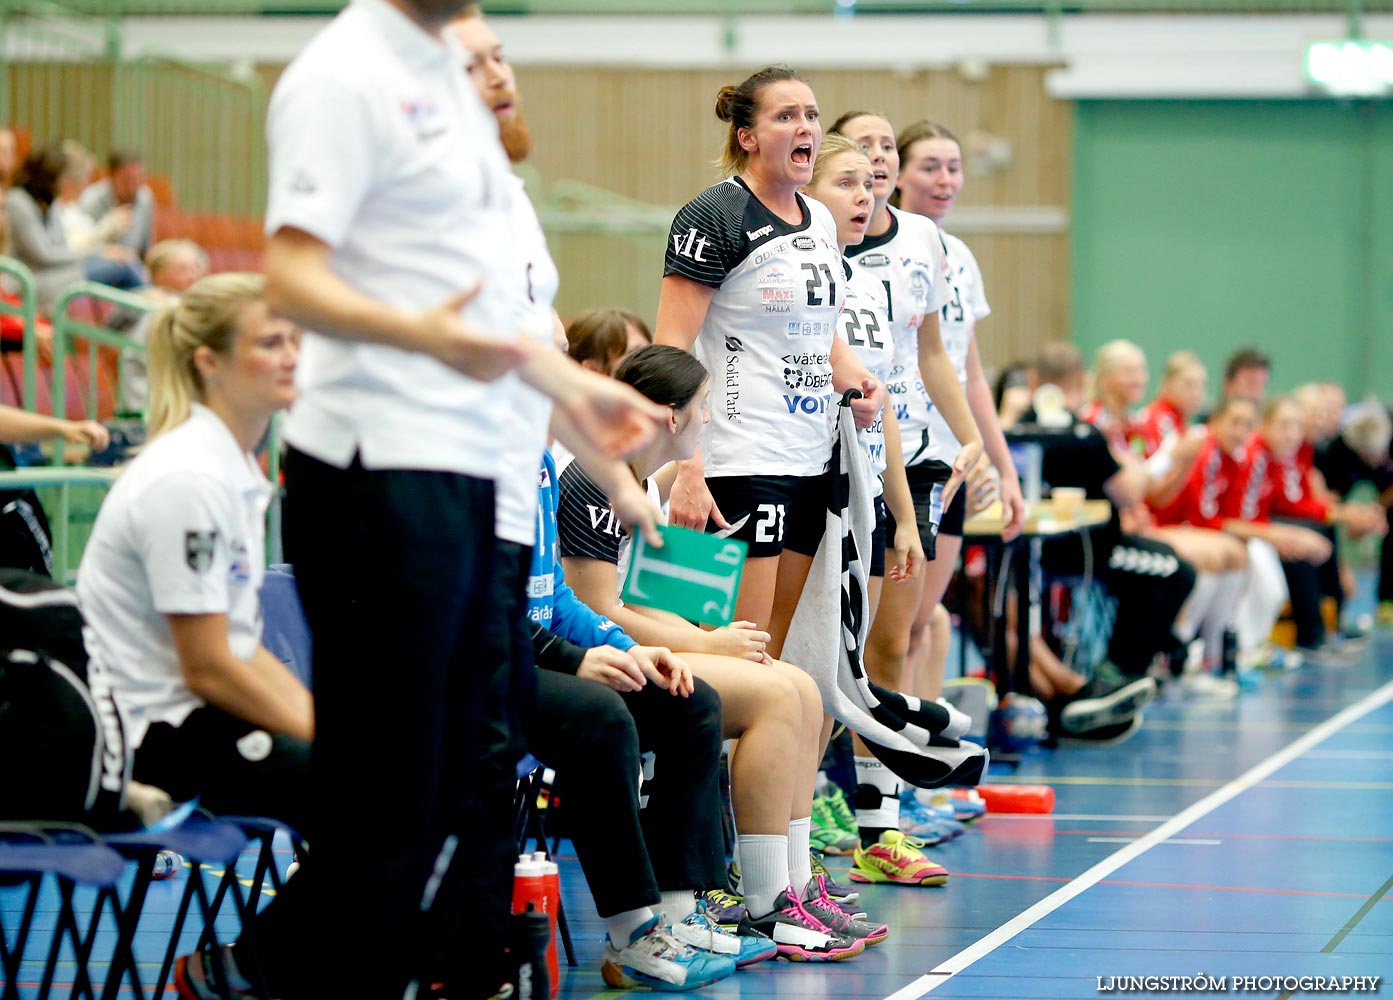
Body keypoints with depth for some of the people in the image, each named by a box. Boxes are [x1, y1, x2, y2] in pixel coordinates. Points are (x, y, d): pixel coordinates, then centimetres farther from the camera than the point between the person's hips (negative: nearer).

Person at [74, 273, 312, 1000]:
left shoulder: (235, 467, 12)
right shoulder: (189, 479, -18)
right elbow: (208, 670, -18)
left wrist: (324, 720, 3)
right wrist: (326, 737, -12)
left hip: (192, 713, 10)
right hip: (152, 733, -10)